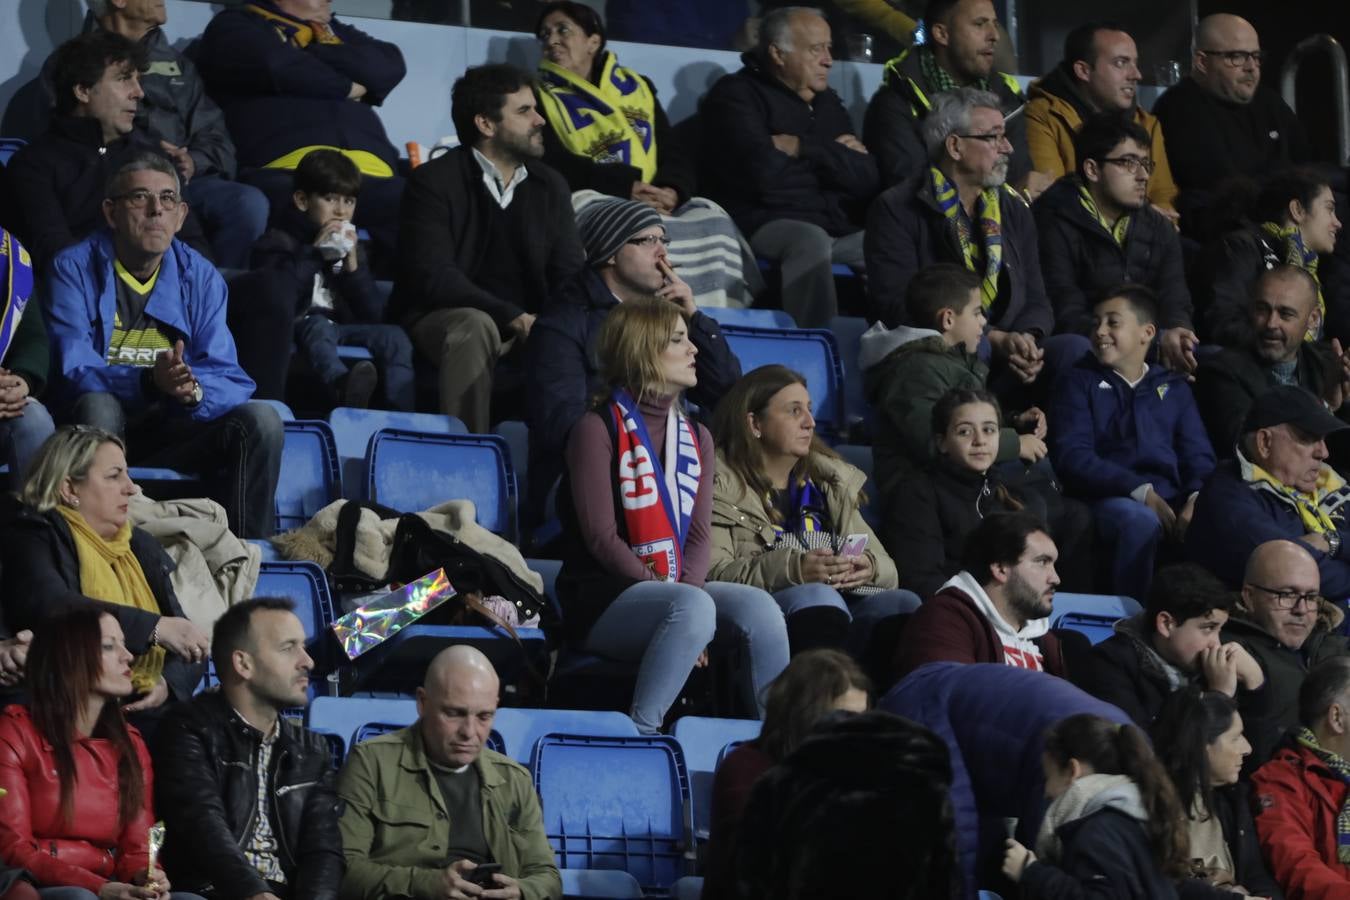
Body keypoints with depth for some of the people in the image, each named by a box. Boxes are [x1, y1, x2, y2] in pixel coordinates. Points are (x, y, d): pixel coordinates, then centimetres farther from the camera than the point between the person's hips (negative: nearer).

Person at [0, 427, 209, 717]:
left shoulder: (141, 546, 21)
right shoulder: (32, 538, 1)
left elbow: (187, 648, 16)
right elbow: (50, 607, -21)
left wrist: (170, 683, -8)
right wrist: (154, 628, -21)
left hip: (148, 711, 6)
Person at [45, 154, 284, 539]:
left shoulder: (200, 277, 5)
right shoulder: (74, 269, -5)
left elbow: (231, 381, -5)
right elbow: (73, 373, -17)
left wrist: (194, 388, -30)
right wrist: (148, 381, -35)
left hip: (170, 433, 3)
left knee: (260, 420, -20)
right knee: (96, 404, -35)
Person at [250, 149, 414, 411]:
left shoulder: (350, 247, 22)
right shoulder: (279, 243, 7)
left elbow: (373, 315, 10)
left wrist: (353, 266, -3)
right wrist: (314, 253, -10)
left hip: (342, 328, 5)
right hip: (299, 328, -5)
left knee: (394, 336, -20)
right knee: (318, 325, -37)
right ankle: (342, 388, -69)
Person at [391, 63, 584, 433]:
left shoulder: (550, 186, 11)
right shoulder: (433, 182, -6)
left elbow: (570, 273, 5)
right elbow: (433, 276, -17)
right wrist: (512, 317, -26)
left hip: (529, 326, 4)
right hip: (445, 320, -4)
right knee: (475, 327, -37)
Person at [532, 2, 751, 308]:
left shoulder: (637, 87, 22)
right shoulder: (539, 97, 9)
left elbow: (674, 152, 14)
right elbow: (554, 163, -7)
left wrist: (673, 191, -11)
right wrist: (627, 187, -17)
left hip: (654, 203, 4)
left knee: (711, 218, -24)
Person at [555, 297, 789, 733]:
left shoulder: (695, 438, 16)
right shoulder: (598, 429, -4)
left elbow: (700, 534, 8)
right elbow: (601, 536, -12)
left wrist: (686, 589, -13)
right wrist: (680, 604, -16)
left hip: (677, 591, 6)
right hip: (603, 601, -6)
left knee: (757, 606, -23)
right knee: (694, 606, -35)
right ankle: (641, 733, -34)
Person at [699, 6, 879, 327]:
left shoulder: (828, 102, 20)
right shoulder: (736, 95, 0)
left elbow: (867, 178, 7)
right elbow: (763, 173, -16)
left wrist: (803, 148, -5)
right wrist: (834, 157, 1)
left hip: (841, 232, 6)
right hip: (768, 226, -6)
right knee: (811, 240, -37)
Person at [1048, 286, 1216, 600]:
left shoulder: (1173, 387, 22)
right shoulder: (1078, 383, 12)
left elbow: (1198, 455, 14)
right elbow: (1072, 457, -2)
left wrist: (1196, 500, -11)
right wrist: (1142, 492, -14)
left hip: (1172, 498, 3)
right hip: (1110, 498, -3)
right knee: (1141, 520, -38)